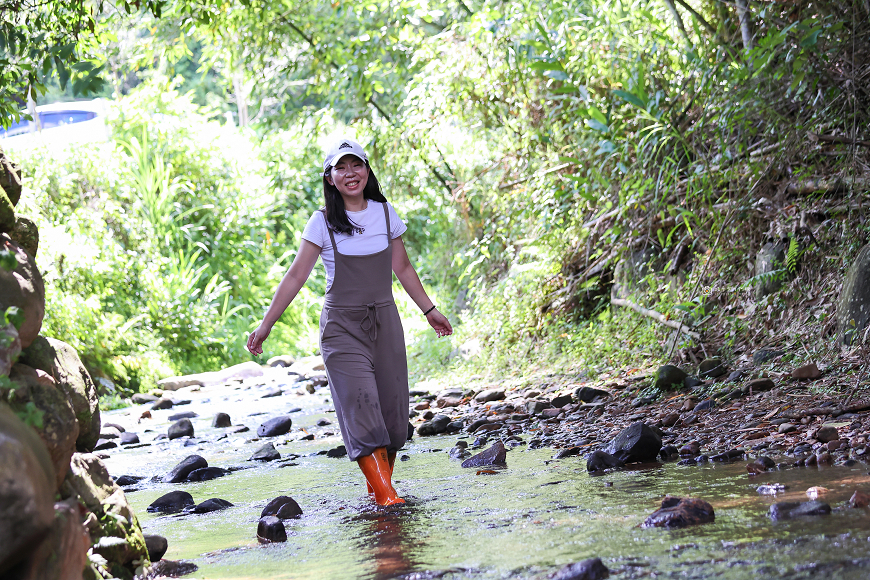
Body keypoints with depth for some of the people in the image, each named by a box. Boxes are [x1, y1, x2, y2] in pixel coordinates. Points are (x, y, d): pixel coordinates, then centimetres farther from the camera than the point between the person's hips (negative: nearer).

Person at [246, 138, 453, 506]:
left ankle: (380, 485, 14)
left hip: (384, 323, 4)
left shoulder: (385, 213, 5)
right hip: (342, 326, -3)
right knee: (361, 406, -14)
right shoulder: (323, 223, -4)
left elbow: (403, 268, 17)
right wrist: (266, 325, -2)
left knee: (392, 410, 0)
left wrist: (429, 310, 21)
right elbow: (295, 276, -1)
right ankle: (385, 493, -16)